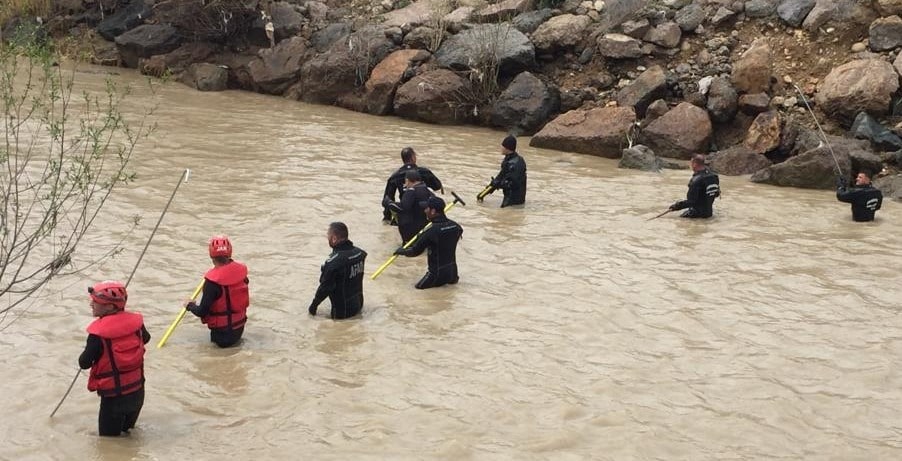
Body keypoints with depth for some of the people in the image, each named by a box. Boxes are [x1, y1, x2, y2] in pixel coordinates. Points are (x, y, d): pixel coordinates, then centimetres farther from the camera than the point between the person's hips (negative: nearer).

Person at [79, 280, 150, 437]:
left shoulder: (98, 333, -21)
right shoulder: (135, 321, -6)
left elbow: (84, 363, -13)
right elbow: (145, 338, 15)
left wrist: (88, 350, 6)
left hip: (113, 394, -6)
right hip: (137, 390, 6)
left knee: (108, 435, 8)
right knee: (126, 428, 26)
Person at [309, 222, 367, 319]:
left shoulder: (333, 261, -25)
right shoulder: (359, 253, -4)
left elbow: (325, 288, -18)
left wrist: (313, 307, -2)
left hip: (342, 312, -7)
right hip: (358, 304, 8)